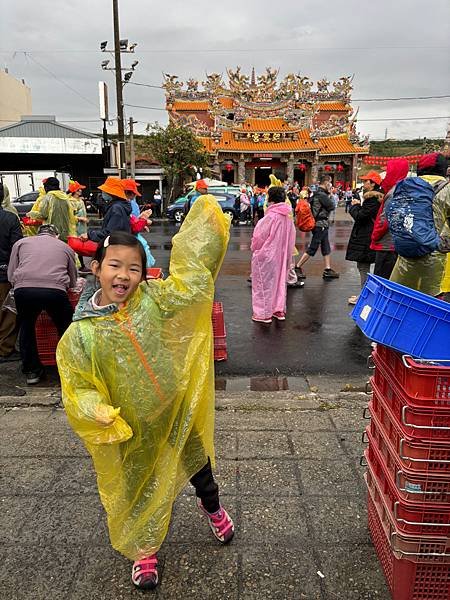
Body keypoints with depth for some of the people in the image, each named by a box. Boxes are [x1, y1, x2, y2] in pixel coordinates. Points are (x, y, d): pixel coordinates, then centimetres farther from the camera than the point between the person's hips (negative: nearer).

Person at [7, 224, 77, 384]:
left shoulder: (21, 242, 26)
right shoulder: (66, 247, 26)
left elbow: (10, 275, 22)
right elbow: (73, 282, 31)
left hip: (23, 289, 1)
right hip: (55, 291, -1)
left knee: (26, 327, 28)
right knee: (66, 327, 24)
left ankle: (31, 371, 34)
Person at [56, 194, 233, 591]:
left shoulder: (155, 301, -15)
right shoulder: (80, 335, -16)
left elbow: (193, 278, -13)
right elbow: (78, 390, -11)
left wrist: (207, 216, -13)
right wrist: (96, 410, -33)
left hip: (180, 412, 2)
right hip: (133, 432, -1)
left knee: (199, 464, 25)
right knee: (140, 490, 19)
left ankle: (211, 507, 60)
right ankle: (144, 549, 50)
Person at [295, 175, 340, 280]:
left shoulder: (317, 193, 12)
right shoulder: (322, 195, -17)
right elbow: (332, 206, -15)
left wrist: (328, 194, 5)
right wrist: (329, 195, 1)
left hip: (322, 224, 10)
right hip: (320, 225, -10)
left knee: (326, 248, 11)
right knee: (312, 248, -5)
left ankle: (328, 270, 15)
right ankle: (298, 268, 1)